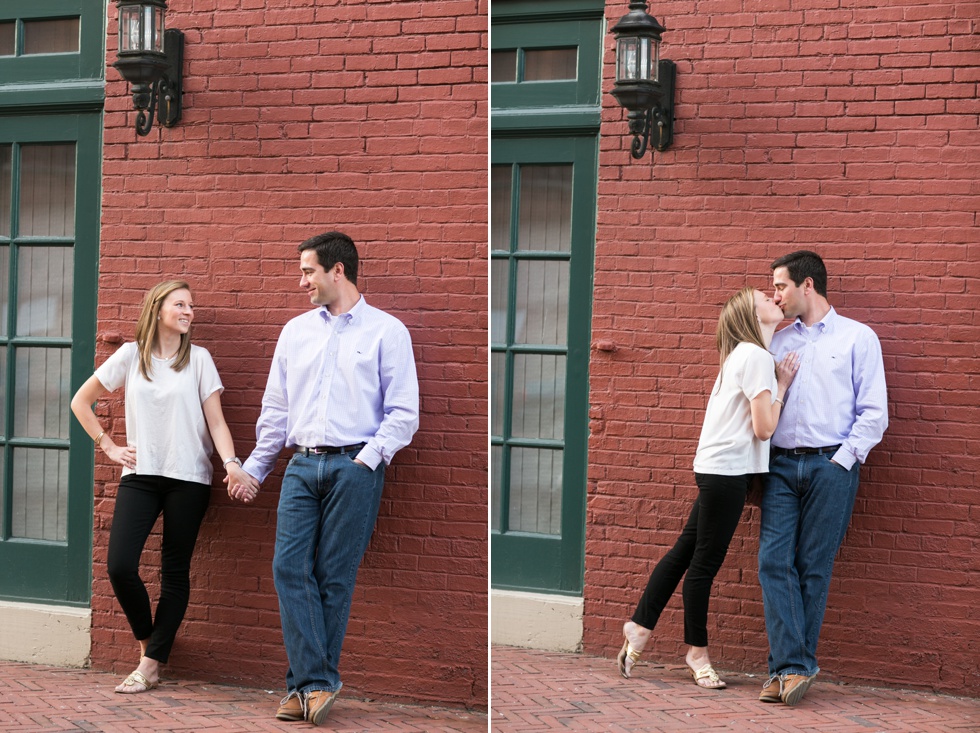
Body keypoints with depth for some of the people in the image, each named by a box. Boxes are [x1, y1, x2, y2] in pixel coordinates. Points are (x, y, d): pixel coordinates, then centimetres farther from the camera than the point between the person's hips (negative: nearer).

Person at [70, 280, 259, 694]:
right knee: (120, 566, -10)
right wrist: (108, 446, 5)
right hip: (140, 475, 1)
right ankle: (146, 640, 15)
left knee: (175, 574, 1)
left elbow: (216, 420, -2)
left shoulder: (198, 359, 4)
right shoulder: (131, 355, 5)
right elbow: (81, 402, 13)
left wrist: (232, 465, -17)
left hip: (188, 478, -1)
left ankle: (151, 665, 9)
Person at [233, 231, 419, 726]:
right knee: (289, 567, -8)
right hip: (302, 465, 4)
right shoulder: (295, 331, 16)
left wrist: (368, 459, -12)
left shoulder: (386, 331, 2)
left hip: (354, 467, -4)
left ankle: (308, 683, 7)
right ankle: (317, 682, -5)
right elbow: (276, 407, 20)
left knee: (335, 577, -2)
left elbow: (404, 412, -2)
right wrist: (254, 467, 17)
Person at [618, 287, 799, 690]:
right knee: (705, 561, 1)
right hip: (727, 471, -10)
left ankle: (640, 627, 17)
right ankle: (697, 652, 11)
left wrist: (778, 383, 8)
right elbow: (764, 428, -17)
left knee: (686, 551, 13)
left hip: (718, 470, 10)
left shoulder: (742, 355, 16)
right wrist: (782, 386, -7)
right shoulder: (757, 357, -14)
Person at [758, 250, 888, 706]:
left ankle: (791, 666, 3)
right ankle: (793, 666, -9)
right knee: (774, 561, -9)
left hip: (831, 465, -4)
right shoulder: (778, 342, 18)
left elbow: (874, 412, 1)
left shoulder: (857, 338, 5)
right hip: (781, 464, 4)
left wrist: (842, 460, -7)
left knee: (814, 567, -2)